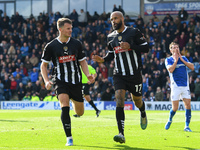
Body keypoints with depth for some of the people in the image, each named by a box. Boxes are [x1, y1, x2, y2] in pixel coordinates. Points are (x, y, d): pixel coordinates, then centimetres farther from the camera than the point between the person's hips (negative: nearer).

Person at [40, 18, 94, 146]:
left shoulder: (76, 44, 4)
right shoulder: (51, 46, -2)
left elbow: (82, 61, 12)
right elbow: (44, 65, 7)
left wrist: (88, 75, -5)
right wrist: (46, 81, -7)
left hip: (76, 81, 3)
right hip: (60, 81, -2)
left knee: (80, 112, 8)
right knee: (65, 106, -24)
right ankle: (69, 138, -16)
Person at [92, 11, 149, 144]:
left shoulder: (134, 32, -5)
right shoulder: (111, 37, 9)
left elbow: (146, 48, -7)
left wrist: (130, 46, -21)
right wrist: (103, 59, 1)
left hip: (135, 74, -2)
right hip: (119, 74, 2)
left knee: (137, 100, 12)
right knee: (119, 100, -16)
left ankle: (143, 114, 52)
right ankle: (121, 134, -23)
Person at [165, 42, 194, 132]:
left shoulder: (183, 58, 12)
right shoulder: (168, 60, 1)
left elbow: (192, 67, -1)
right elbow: (170, 70, -16)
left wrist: (181, 59, -5)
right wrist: (176, 60, -9)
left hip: (185, 85, 3)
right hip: (176, 86, -3)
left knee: (188, 105, -7)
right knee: (175, 108, -4)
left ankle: (187, 126, 0)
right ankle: (170, 120, 26)